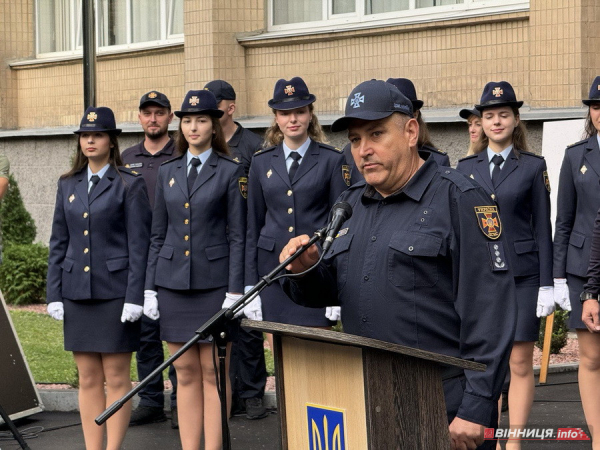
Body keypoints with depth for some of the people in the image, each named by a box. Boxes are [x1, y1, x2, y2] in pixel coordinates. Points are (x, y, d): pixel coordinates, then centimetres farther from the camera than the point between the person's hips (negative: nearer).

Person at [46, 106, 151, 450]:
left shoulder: (130, 185, -2)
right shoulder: (68, 185, 12)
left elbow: (139, 245, -6)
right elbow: (59, 243, 13)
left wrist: (134, 297, -12)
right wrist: (54, 293, 6)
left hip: (115, 292, -5)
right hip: (77, 292, 5)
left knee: (116, 378, 0)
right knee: (88, 379, 7)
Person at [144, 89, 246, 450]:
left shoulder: (231, 172, -1)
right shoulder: (168, 172, 11)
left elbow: (237, 236, -4)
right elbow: (158, 235, 13)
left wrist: (235, 291, -10)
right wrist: (151, 288, 7)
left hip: (214, 282, -4)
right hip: (174, 283, 4)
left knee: (213, 373, -1)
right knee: (186, 373, 7)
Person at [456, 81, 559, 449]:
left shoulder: (533, 167, 2)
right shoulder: (467, 168, 8)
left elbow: (543, 228, 0)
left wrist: (547, 284, -5)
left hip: (522, 277, -2)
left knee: (521, 365, 0)